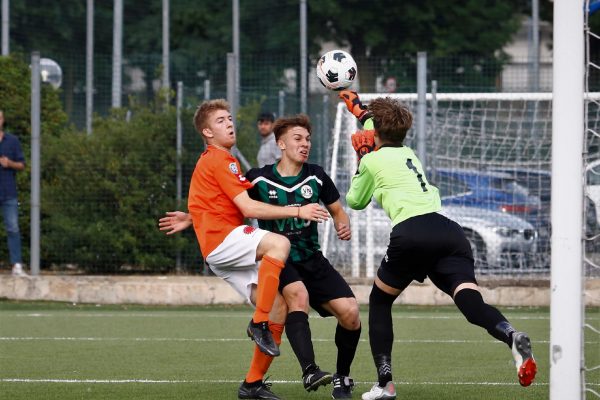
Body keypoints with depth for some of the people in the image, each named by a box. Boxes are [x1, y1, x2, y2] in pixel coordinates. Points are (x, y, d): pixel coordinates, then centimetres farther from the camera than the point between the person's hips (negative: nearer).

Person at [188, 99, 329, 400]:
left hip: (229, 255, 10)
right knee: (279, 243, -35)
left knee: (278, 310, 0)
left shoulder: (218, 160, 26)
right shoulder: (219, 160, -7)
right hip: (220, 241, -10)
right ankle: (259, 324, -30)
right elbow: (249, 208, -15)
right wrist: (298, 211, -15)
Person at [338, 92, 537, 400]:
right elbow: (383, 135, 54)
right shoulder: (408, 154, 30)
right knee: (471, 302, -16)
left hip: (411, 233, -5)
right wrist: (358, 107, 67)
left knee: (379, 301, 19)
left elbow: (355, 201, 28)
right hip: (449, 232, 5)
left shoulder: (373, 160, 13)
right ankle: (511, 336, -49)